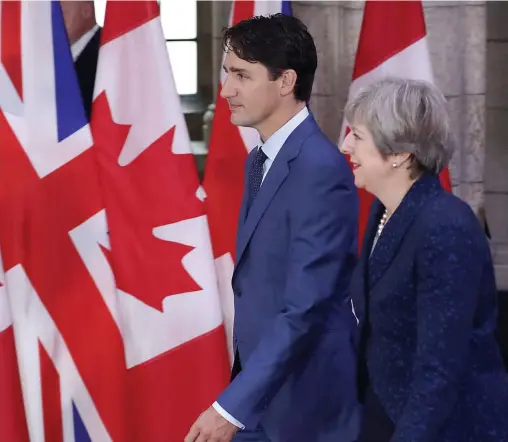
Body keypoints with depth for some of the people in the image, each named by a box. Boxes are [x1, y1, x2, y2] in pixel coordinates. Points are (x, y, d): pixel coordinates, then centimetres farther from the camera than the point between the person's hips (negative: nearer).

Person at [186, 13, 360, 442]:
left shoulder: (321, 170, -19)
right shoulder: (260, 161, 10)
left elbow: (304, 309, -24)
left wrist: (231, 406, -25)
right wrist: (238, 397, 15)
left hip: (306, 399, -8)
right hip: (260, 385, 8)